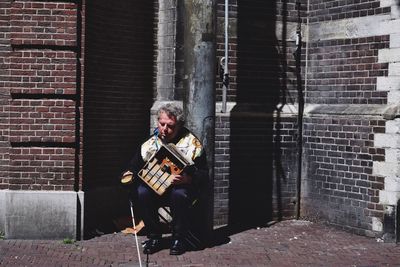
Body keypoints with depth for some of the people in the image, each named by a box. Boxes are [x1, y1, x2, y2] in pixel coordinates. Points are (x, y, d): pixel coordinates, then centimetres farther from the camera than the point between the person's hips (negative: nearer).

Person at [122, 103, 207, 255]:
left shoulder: (191, 143, -5)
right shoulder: (149, 144, 5)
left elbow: (202, 173, -7)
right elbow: (135, 167, 12)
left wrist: (188, 179, -28)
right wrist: (130, 174, -13)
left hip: (182, 187, -3)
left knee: (179, 194, -38)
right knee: (142, 192, -29)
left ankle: (179, 238, -16)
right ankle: (154, 237, -12)